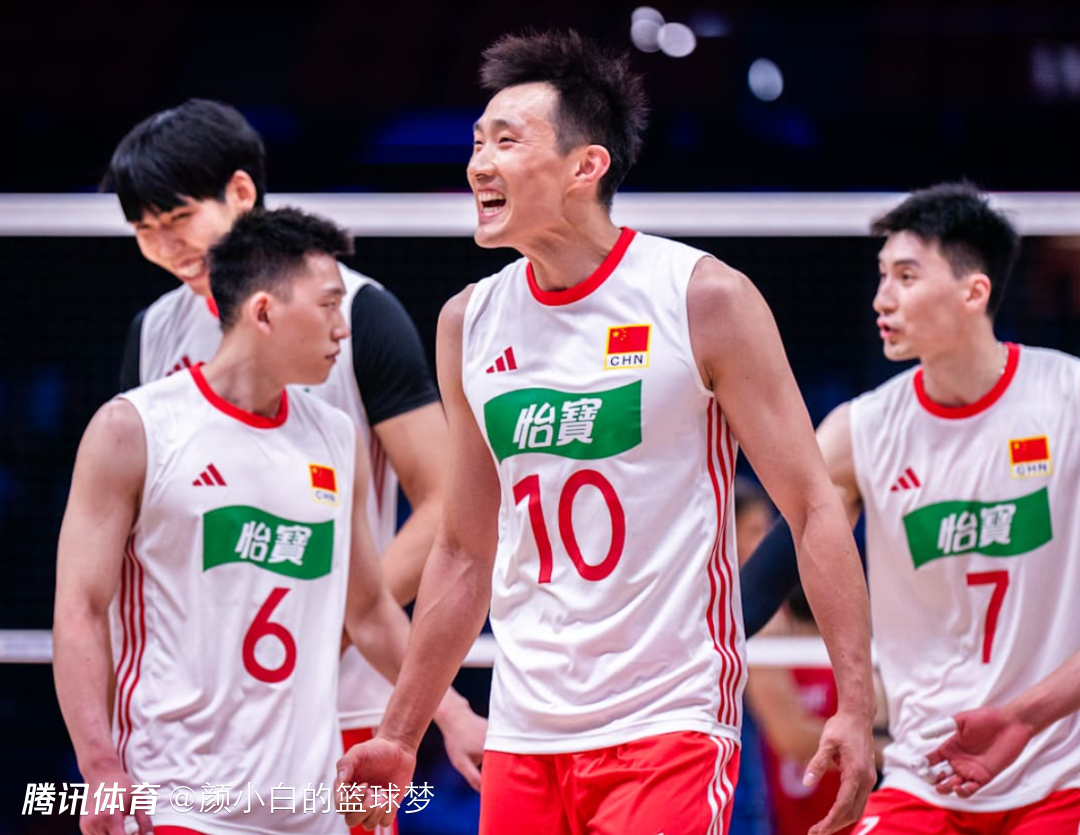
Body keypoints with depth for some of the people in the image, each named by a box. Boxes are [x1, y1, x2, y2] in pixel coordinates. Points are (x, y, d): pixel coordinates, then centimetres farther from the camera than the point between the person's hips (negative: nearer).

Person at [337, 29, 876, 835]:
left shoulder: (702, 299, -6)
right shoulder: (468, 324, 9)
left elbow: (813, 506, -6)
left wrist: (855, 705, -14)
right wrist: (398, 740, 16)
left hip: (668, 728, -5)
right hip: (523, 733, 5)